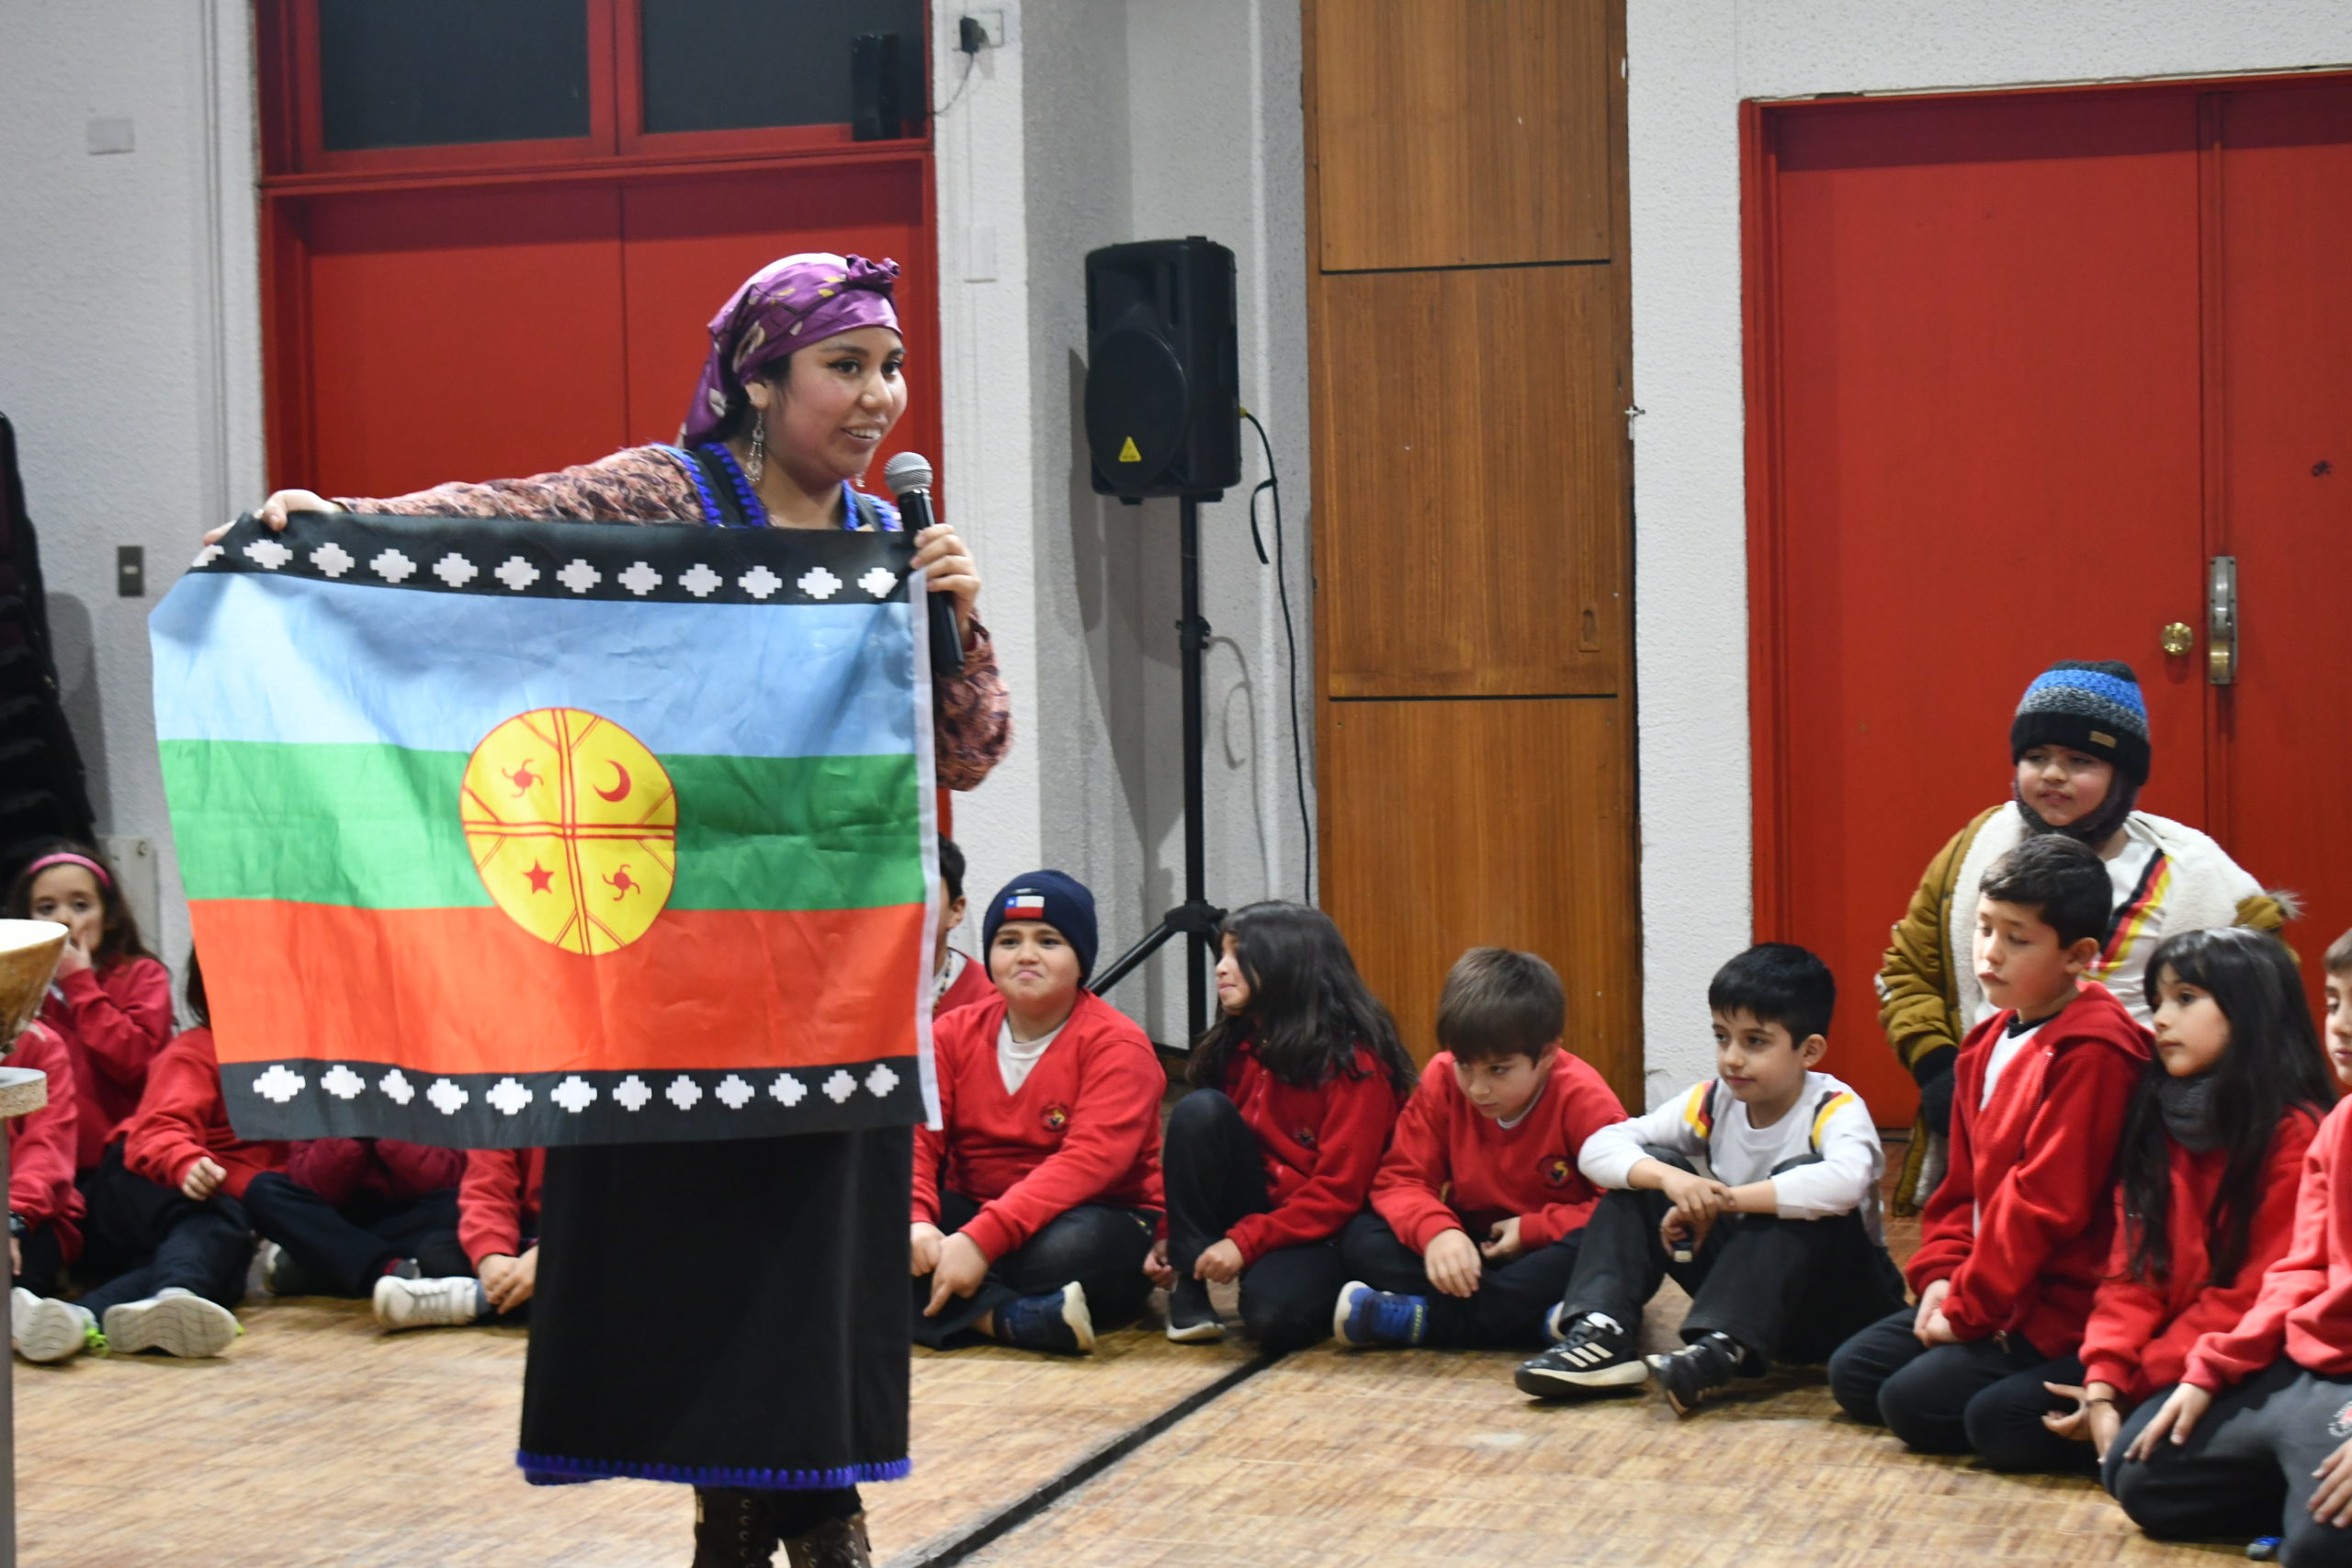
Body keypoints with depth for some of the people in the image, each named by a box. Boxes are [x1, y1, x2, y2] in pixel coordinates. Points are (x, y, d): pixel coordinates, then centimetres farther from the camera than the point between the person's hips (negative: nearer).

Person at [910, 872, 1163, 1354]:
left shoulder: (1117, 1044, -10)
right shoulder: (954, 1033, 6)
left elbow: (1088, 1161, -24)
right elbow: (916, 1136, -6)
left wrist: (982, 1240, -34)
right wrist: (917, 1223, -28)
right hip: (972, 1217, 5)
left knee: (1077, 1244, -40)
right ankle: (1018, 1319, -36)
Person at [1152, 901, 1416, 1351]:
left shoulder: (1354, 1062, -13)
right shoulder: (1235, 1048, 7)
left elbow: (1340, 1191, -17)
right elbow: (1200, 1145, 11)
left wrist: (1245, 1241, -23)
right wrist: (1170, 1236, -2)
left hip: (1321, 1233, -6)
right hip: (1255, 1209, 6)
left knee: (1273, 1312, -37)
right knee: (1199, 1109, -19)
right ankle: (1189, 1292, -15)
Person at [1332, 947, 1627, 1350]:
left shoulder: (1582, 1098, -17)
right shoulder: (1442, 1082, -9)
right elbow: (1401, 1179, -10)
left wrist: (1533, 1229, -25)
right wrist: (1435, 1231, -31)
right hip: (1472, 1250, 3)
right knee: (1362, 1238, -19)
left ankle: (1425, 1317, -33)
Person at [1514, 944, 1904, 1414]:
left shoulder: (1835, 1109, -19)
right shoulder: (1712, 1102, -4)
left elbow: (1843, 1182, -44)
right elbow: (1599, 1147, -12)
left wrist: (1721, 1200, -37)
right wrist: (1669, 1178, -33)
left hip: (1843, 1304, -5)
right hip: (1749, 1285, 5)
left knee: (1804, 1183, -32)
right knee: (1646, 1174, -8)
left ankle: (1721, 1349, -42)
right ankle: (1601, 1336, -23)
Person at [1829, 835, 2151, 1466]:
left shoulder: (2090, 1054, -19)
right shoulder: (1990, 1044, 11)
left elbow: (2045, 1200, -22)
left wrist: (1968, 1307, -17)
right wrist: (1942, 1277, 1)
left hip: (2057, 1309, -10)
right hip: (1985, 1289, 10)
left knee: (1915, 1403, -18)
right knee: (1852, 1374, 7)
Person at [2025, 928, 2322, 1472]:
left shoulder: (2296, 1135, -11)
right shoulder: (2158, 1122, 10)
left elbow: (2258, 1296, -14)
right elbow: (2132, 1270, 3)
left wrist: (2132, 1383, -15)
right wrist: (2103, 1385, -14)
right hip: (2164, 1355, 6)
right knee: (1999, 1414, -12)